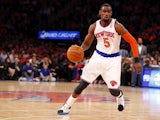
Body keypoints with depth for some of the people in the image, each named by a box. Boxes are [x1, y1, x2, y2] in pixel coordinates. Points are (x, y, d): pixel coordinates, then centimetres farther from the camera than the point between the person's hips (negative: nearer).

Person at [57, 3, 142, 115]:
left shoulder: (117, 26, -17)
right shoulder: (94, 27, -6)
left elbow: (132, 41, -13)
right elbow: (87, 43, 8)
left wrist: (136, 61, -18)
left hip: (113, 59, -2)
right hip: (98, 56, 3)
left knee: (113, 90, -10)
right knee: (83, 83, -4)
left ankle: (120, 95, 27)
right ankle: (67, 106, 7)